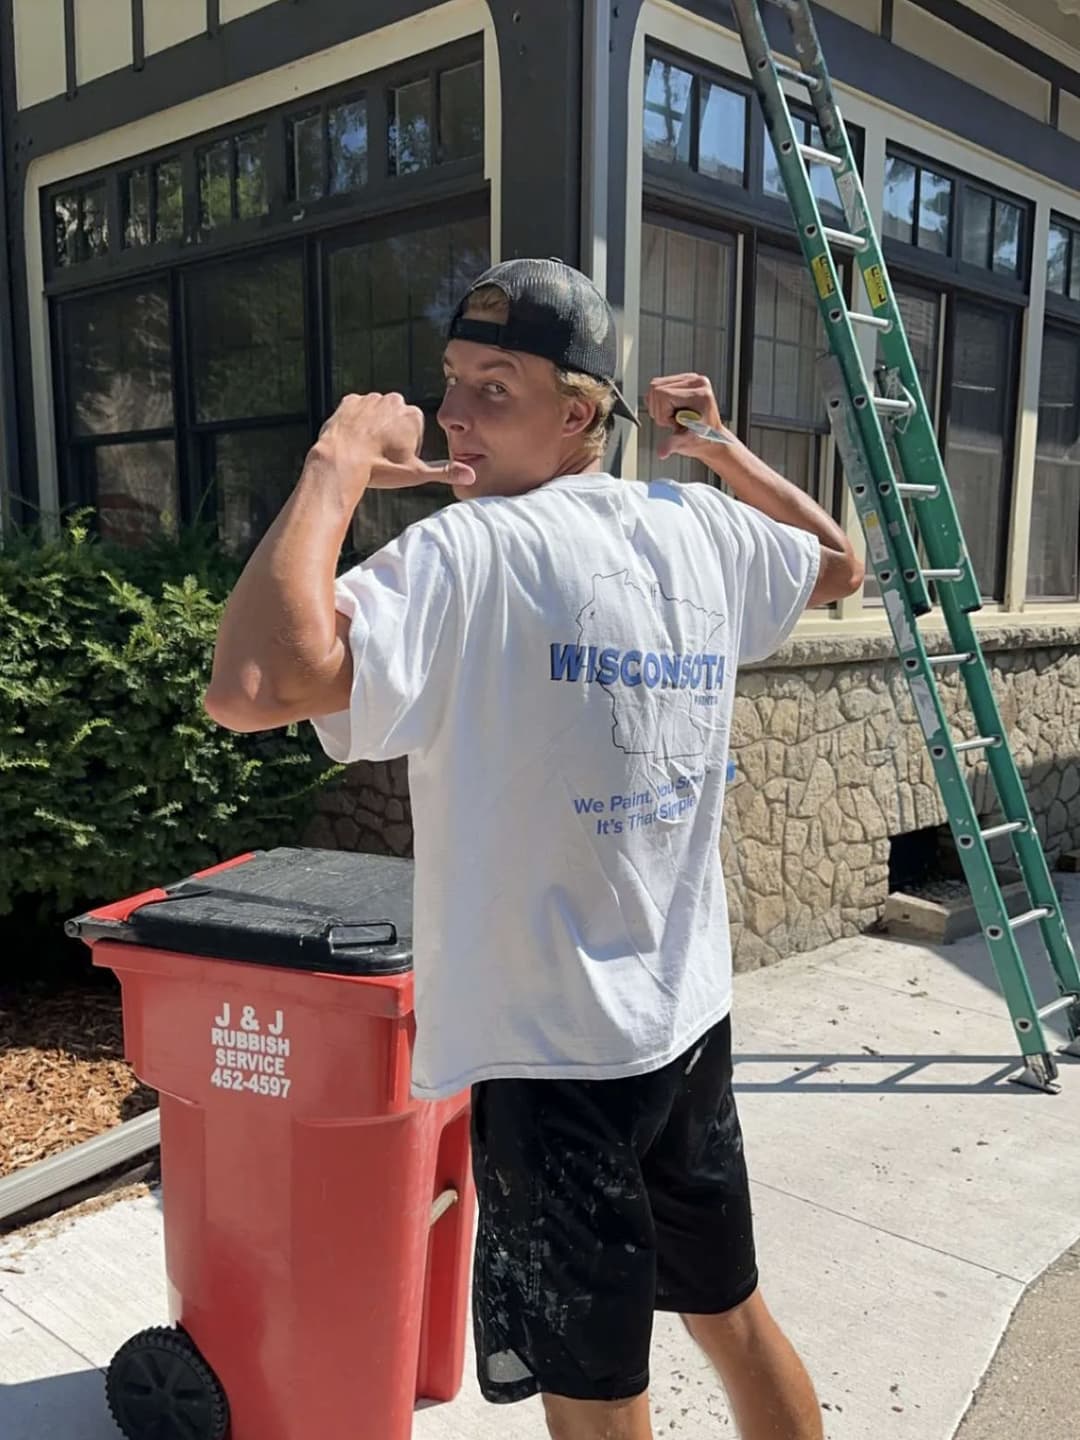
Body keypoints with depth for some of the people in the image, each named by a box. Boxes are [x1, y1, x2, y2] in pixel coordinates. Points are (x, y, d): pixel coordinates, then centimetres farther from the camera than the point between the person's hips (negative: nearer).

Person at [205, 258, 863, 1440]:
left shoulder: (475, 550, -20)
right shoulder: (702, 529, 2)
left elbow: (250, 688, -33)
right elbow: (839, 564, 23)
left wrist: (337, 463, -21)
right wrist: (718, 446, 19)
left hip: (554, 1048, -7)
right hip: (691, 1020, 7)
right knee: (731, 1312, 27)